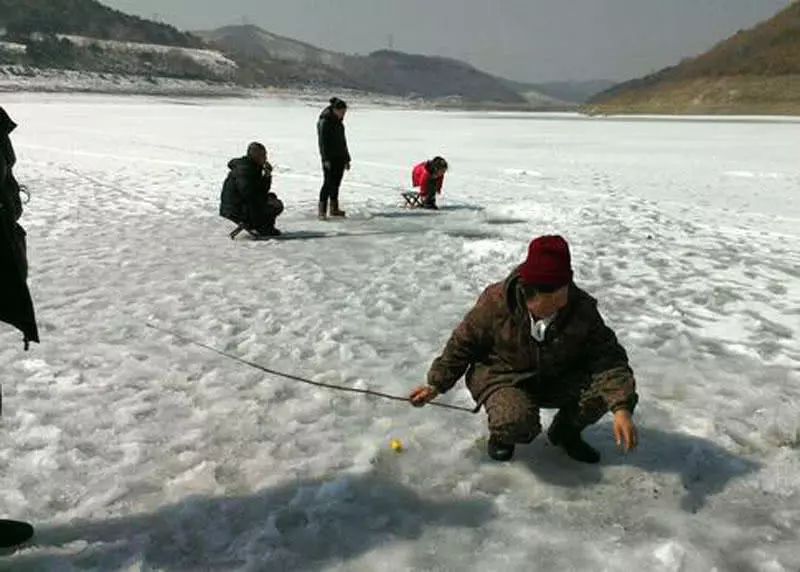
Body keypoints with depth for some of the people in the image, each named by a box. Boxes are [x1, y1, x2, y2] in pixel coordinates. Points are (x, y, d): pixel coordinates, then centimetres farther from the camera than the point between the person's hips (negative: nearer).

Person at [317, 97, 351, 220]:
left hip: (340, 158, 8)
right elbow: (322, 142, -14)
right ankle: (322, 211, -10)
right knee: (328, 183, -11)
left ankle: (334, 208, 20)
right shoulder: (324, 122, -9)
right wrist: (326, 159, -20)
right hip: (330, 158, -8)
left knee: (336, 183, 11)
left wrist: (347, 159, 22)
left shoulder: (339, 122, 16)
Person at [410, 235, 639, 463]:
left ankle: (565, 432, 10)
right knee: (517, 423, -36)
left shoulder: (582, 308, -16)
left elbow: (608, 356, -18)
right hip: (504, 379, -3)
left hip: (557, 379, 4)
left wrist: (621, 408, -32)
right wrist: (436, 385, -9)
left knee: (606, 389, -21)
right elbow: (462, 344, -8)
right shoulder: (496, 303, -22)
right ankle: (502, 436, 6)